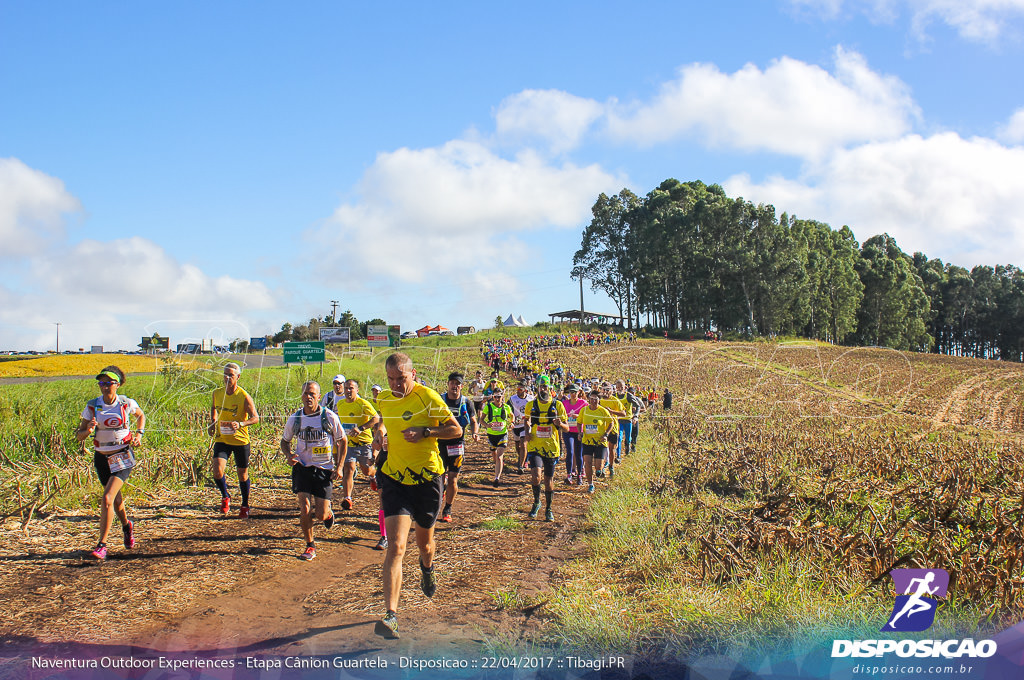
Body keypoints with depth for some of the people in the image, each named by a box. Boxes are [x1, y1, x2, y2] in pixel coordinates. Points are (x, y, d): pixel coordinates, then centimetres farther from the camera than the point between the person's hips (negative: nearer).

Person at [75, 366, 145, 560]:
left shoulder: (127, 403, -9)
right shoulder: (92, 406, -6)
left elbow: (141, 415, 14)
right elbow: (79, 436, -4)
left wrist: (139, 434, -1)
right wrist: (88, 430, -25)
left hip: (123, 457, -3)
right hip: (101, 458, 3)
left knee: (107, 499, -18)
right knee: (115, 498, 19)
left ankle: (102, 545, -11)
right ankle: (127, 525, 49)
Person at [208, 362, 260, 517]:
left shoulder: (244, 396, -12)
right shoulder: (217, 393, 1)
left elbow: (255, 418, -13)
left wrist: (240, 424, -31)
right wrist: (213, 422, 7)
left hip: (241, 440, -2)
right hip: (221, 439, 3)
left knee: (242, 474, 10)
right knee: (217, 471, -17)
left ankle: (245, 505, 32)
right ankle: (225, 497, 12)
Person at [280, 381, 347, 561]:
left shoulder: (330, 417, -7)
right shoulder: (294, 419, -2)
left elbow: (342, 441, 5)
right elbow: (284, 441, 15)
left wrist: (339, 467, -2)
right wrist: (288, 455, -7)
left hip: (324, 469, -1)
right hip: (302, 467, 1)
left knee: (320, 515, -3)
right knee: (305, 509, -12)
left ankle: (328, 513, 36)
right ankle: (310, 546, 10)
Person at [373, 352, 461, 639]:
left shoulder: (428, 397, -11)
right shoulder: (383, 400, 3)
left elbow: (456, 429, -7)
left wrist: (424, 432, -19)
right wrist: (383, 438, 9)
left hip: (427, 478, -1)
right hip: (394, 478, 2)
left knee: (424, 541, 18)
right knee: (395, 546, -14)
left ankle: (427, 568, 56)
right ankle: (390, 615, -17)